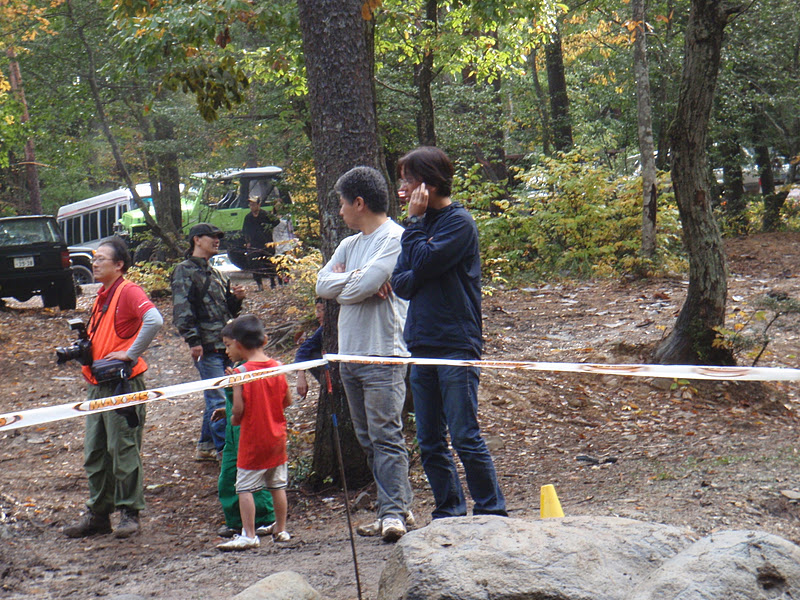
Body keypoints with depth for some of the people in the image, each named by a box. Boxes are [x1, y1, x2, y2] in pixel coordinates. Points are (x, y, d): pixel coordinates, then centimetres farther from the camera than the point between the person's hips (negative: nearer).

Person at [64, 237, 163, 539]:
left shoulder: (129, 292, -12)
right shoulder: (102, 296, 17)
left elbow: (154, 320, -29)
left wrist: (130, 354, -24)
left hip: (123, 384, -9)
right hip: (98, 386, 9)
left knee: (123, 450, -3)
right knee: (94, 452, 11)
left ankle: (129, 514, 6)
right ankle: (98, 514, 19)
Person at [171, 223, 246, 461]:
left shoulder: (215, 274, 22)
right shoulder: (185, 271, -4)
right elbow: (182, 309, -13)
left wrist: (236, 298, 5)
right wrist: (193, 340, -20)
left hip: (224, 344, 8)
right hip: (206, 347, -8)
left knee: (215, 397, 13)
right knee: (219, 398, -10)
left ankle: (206, 446, 22)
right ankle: (225, 450, -7)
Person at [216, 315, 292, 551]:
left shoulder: (242, 372, -16)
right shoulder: (277, 367, 0)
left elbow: (238, 409, -17)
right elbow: (287, 400, 6)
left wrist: (234, 420, 4)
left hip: (252, 440, -6)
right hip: (277, 437, 6)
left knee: (245, 487, 1)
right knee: (278, 485, 16)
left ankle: (249, 535, -1)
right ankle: (281, 529, 25)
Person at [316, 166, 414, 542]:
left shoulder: (395, 239, -8)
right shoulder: (350, 244, 19)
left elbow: (363, 286, -19)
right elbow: (322, 285, 8)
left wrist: (341, 285, 1)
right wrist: (355, 279, -8)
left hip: (384, 356, -9)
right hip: (350, 355, 9)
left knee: (386, 436, -12)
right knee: (367, 439, 10)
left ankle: (393, 513, -14)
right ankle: (396, 505, 16)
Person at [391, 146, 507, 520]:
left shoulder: (458, 222, -6)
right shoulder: (422, 222, 16)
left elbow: (423, 263, -19)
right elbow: (400, 282, 10)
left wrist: (415, 222, -7)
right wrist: (414, 278, -11)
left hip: (456, 345, -8)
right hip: (423, 345, 8)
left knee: (464, 437, -8)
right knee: (430, 443, 8)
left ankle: (491, 513, 1)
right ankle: (449, 513, 16)